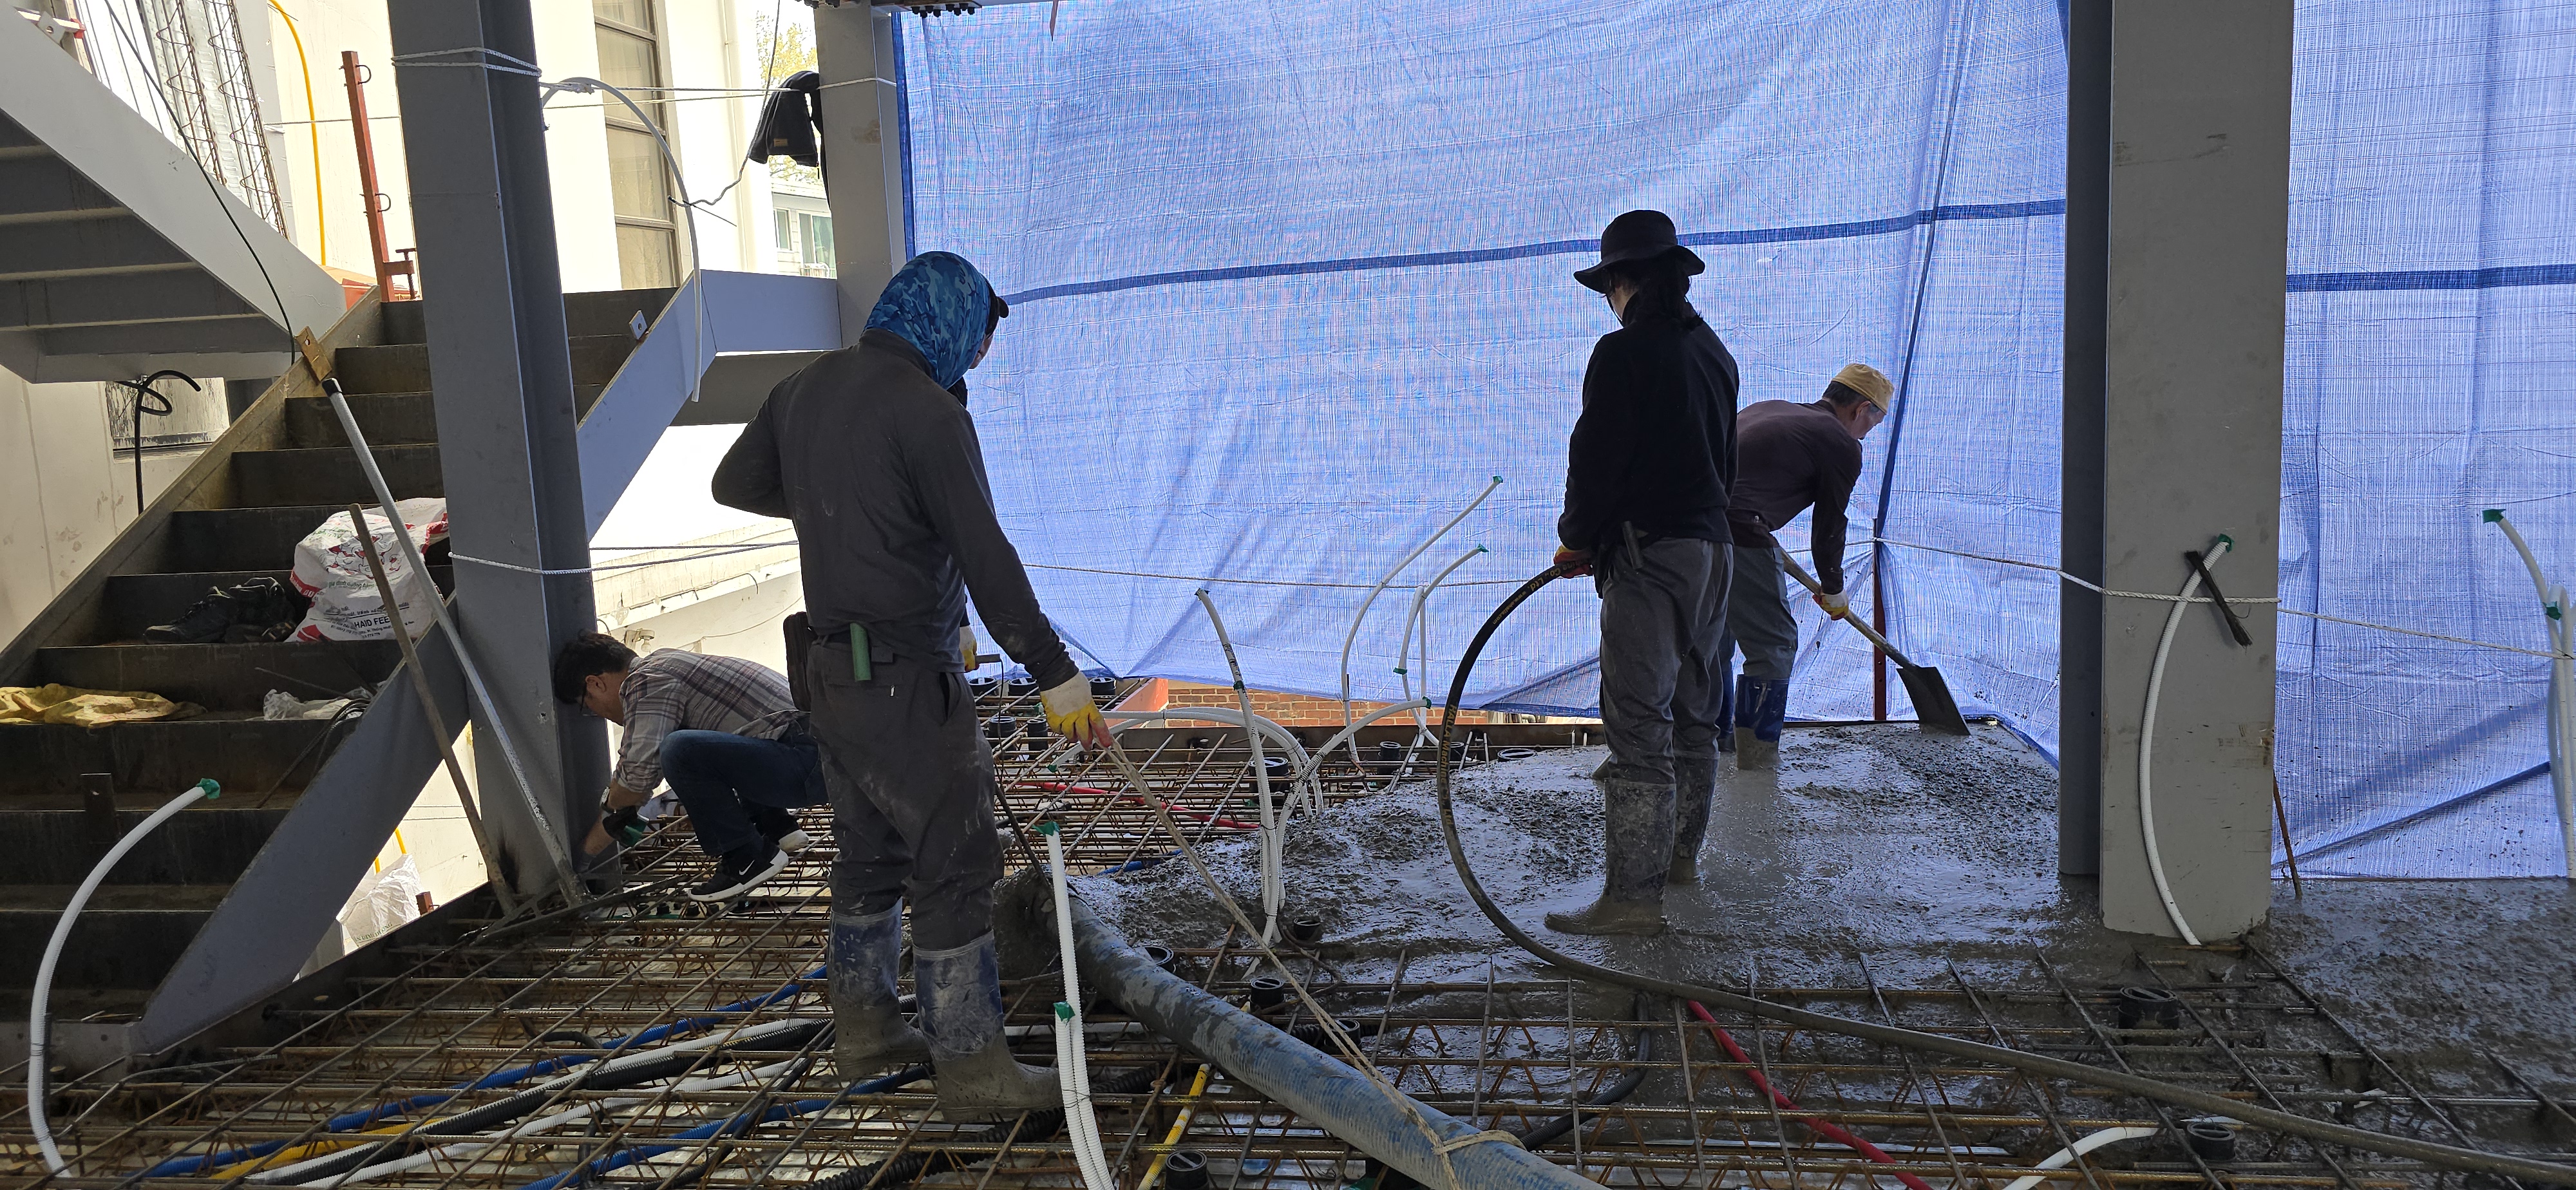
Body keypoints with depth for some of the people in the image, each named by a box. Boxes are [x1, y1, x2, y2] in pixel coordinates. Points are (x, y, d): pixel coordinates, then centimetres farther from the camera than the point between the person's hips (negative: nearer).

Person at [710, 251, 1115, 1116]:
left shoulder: (806, 388, 7)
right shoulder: (927, 411, -18)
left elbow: (735, 484, 22)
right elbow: (986, 559, -22)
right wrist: (1056, 673, -18)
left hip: (837, 668, 9)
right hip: (904, 680, -9)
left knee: (873, 851, 20)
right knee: (955, 861, -1)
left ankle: (865, 1028, 33)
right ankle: (972, 1065, 6)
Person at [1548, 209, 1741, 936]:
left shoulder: (1625, 352, -14)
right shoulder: (1713, 350, 13)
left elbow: (1595, 460, -15)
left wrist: (1577, 539, 1)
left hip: (1648, 557, -9)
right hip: (1711, 548, 9)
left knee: (1638, 729, -8)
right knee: (1693, 714, 19)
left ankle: (1634, 896, -7)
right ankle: (1680, 853, 35)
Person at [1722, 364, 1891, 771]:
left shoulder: (1766, 409, 24)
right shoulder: (1842, 445, 4)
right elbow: (1828, 527, 10)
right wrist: (1834, 592, 27)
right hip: (1736, 535, -8)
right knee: (1773, 645, 6)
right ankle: (1757, 757, 10)